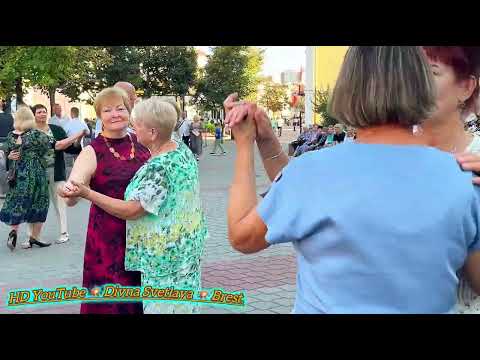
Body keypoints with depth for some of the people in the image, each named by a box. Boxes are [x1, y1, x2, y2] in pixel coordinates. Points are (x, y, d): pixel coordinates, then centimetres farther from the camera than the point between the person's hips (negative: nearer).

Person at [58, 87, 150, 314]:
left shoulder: (143, 144, 3)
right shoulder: (92, 152, -7)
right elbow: (72, 199, -17)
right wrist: (68, 191, -39)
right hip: (108, 237, -3)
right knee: (110, 298, 0)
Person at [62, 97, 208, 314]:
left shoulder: (158, 168, -27)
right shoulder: (183, 149, 0)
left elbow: (131, 210, -24)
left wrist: (87, 193, -21)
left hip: (166, 256, -9)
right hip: (186, 245, 9)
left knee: (161, 305, 4)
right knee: (181, 304, 19)